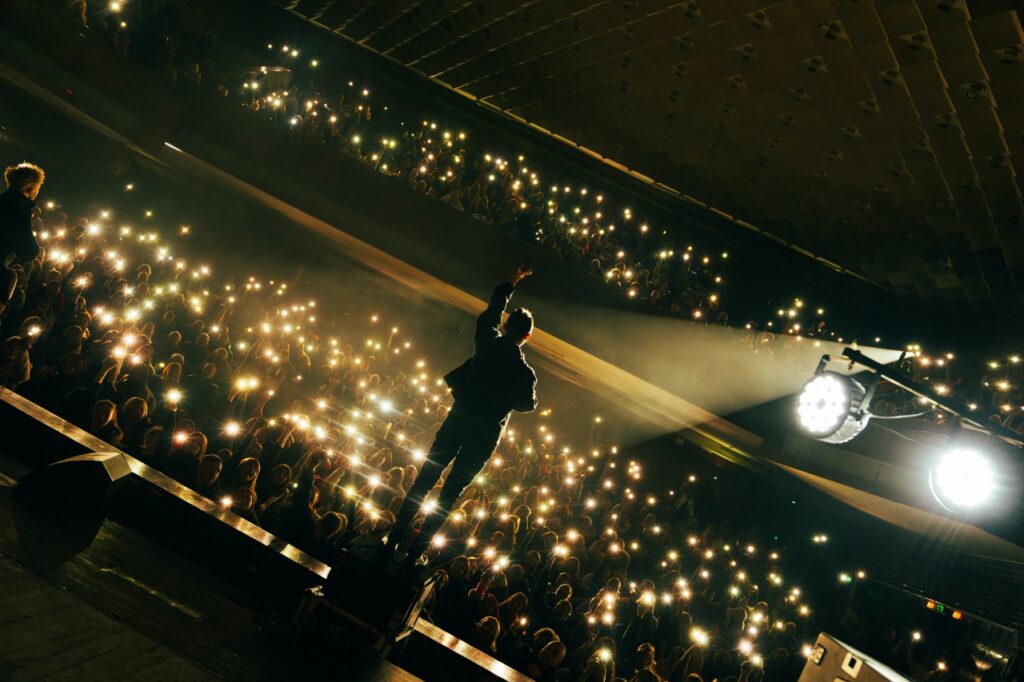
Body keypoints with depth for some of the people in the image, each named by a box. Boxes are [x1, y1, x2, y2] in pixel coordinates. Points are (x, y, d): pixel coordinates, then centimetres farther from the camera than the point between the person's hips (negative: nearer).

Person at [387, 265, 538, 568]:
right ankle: (414, 552, 13)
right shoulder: (524, 373, -18)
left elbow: (493, 307, 11)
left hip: (457, 421, 3)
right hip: (484, 436, -3)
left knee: (424, 481, 13)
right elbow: (528, 404, 1)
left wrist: (514, 279, 23)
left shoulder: (487, 341, -8)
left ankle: (394, 539, 18)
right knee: (449, 494, 7)